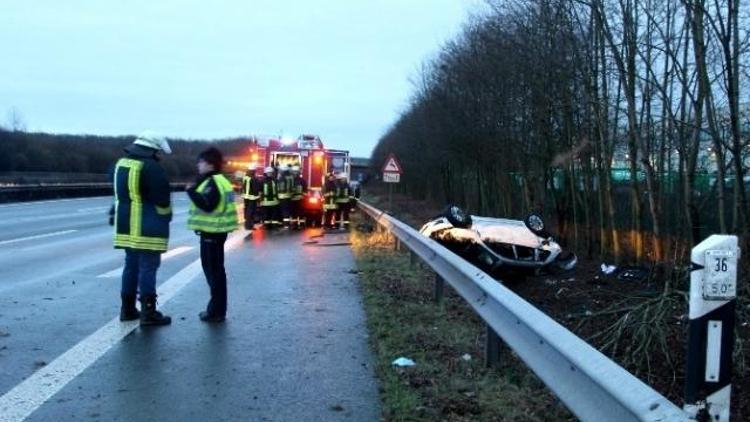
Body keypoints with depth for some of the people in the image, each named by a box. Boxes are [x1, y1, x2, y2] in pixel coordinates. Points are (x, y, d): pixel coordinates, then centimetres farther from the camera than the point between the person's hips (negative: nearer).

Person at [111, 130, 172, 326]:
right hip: (147, 229, -8)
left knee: (131, 265, 16)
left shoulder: (121, 164, 13)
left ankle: (128, 309, 22)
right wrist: (166, 218, 0)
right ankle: (148, 312, -3)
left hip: (126, 226, 8)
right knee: (148, 267, -4)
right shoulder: (151, 167, -16)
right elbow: (162, 199, -14)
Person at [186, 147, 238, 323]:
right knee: (214, 270, 15)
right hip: (214, 231, 11)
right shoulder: (217, 181, 17)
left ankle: (216, 311, -2)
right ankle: (217, 309, 23)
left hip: (212, 232, -11)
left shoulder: (213, 183, -17)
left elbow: (207, 205, -27)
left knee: (213, 270, -6)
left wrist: (191, 191, -17)